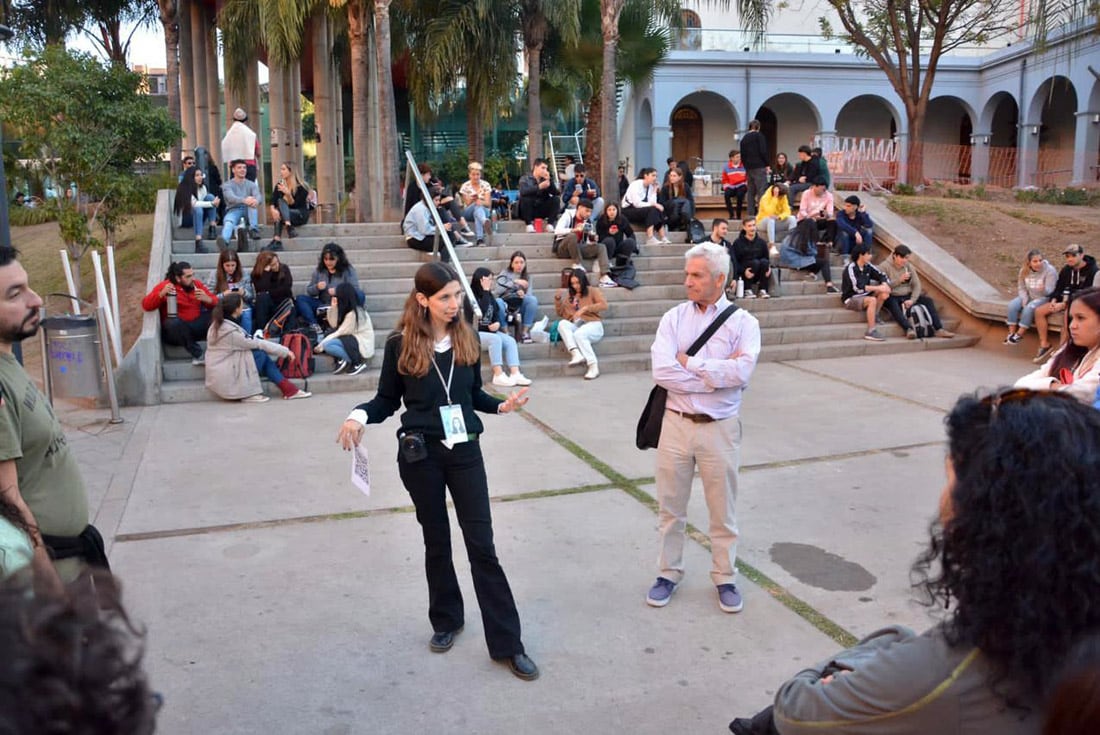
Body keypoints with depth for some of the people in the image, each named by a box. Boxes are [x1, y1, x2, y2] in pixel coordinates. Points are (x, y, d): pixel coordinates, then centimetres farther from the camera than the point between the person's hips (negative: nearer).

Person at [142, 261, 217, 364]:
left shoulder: (197, 284, 5)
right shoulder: (165, 286, -5)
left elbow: (216, 303, 2)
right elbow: (146, 305, -11)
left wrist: (207, 299, -21)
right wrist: (161, 294, -28)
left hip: (196, 327, 3)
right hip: (175, 329, -3)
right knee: (174, 322, -37)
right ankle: (197, 354, -27)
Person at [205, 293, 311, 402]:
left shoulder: (220, 323, 6)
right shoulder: (230, 331, -22)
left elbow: (248, 342, 8)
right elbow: (257, 344, -16)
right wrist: (285, 351, -7)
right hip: (224, 380, -9)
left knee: (265, 358, -1)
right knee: (260, 354, -14)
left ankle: (289, 389, -3)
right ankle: (247, 394, -8)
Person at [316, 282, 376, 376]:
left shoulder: (353, 313, -19)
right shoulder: (346, 310, 8)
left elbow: (341, 333, -19)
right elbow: (334, 325, 4)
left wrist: (321, 345, -13)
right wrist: (333, 307, -3)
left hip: (363, 345, -9)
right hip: (352, 341, 9)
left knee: (327, 345, -22)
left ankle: (357, 363, -13)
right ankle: (342, 361, -6)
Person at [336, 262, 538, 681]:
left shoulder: (467, 339, 0)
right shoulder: (400, 344, -7)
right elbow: (387, 400, 1)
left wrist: (503, 405, -8)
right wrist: (360, 414, -19)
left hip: (465, 450, 1)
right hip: (420, 454, -1)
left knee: (482, 544, 1)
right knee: (436, 541, 12)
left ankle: (507, 643, 7)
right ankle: (445, 621, 34)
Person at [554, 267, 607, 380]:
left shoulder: (592, 292, 14)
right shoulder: (569, 295, 24)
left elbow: (604, 305, -3)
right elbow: (560, 313, 25)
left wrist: (585, 308, -13)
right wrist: (558, 299, 7)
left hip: (592, 325, -4)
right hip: (574, 326, 4)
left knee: (579, 334, -38)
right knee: (562, 323, -30)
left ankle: (593, 366, -37)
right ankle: (576, 354, -44)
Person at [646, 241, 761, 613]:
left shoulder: (742, 322, -5)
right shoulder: (674, 317, -1)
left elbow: (741, 372, -21)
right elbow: (661, 371, -15)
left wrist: (690, 363, -14)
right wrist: (717, 374, -16)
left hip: (719, 428, -1)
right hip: (676, 424, 2)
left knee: (722, 510, 12)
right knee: (670, 508, 13)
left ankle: (725, 578, 30)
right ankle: (668, 574, 30)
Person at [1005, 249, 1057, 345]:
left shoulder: (1050, 270, -17)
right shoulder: (1024, 270, -2)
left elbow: (1049, 291, -21)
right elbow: (1021, 287, 4)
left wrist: (1043, 289, -45)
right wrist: (1024, 299, -14)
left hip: (1044, 298, -5)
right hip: (1028, 296, 5)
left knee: (1029, 308, -33)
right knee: (1012, 305, -22)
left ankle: (1019, 334, -23)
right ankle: (1011, 333, -18)